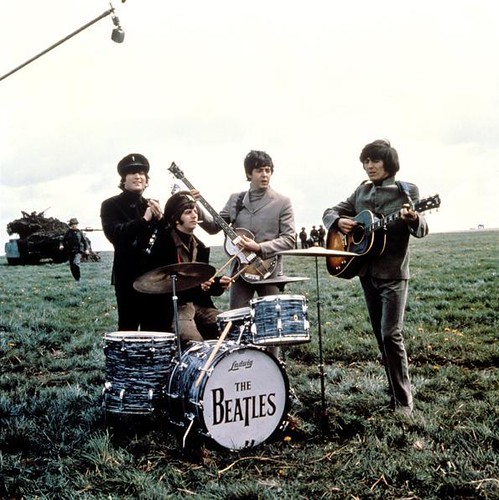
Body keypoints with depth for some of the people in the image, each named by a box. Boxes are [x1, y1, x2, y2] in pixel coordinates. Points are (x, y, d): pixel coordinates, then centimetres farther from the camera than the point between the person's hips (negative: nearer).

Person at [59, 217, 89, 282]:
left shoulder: (79, 232, 2)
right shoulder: (68, 233, 7)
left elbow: (85, 241, 5)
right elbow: (64, 241, 8)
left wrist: (87, 249, -7)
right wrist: (61, 245, -13)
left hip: (78, 251, -4)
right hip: (70, 252, 4)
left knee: (75, 263, -24)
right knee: (72, 266, 5)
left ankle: (79, 278, -12)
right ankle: (76, 279, 20)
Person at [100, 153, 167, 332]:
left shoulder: (152, 205, 14)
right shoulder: (111, 205, 0)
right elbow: (115, 234, -17)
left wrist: (160, 218, -10)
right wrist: (144, 220, -25)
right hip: (128, 275, -4)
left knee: (156, 329, 6)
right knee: (128, 328, -3)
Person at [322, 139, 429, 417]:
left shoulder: (407, 191, -5)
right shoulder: (362, 191, 10)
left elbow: (421, 230, -14)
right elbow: (331, 211, 15)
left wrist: (413, 219, -37)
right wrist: (338, 221, -8)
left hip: (393, 273, -6)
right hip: (367, 272, 6)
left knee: (391, 335, -12)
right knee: (381, 337, 10)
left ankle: (403, 402, -3)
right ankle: (398, 391, 22)